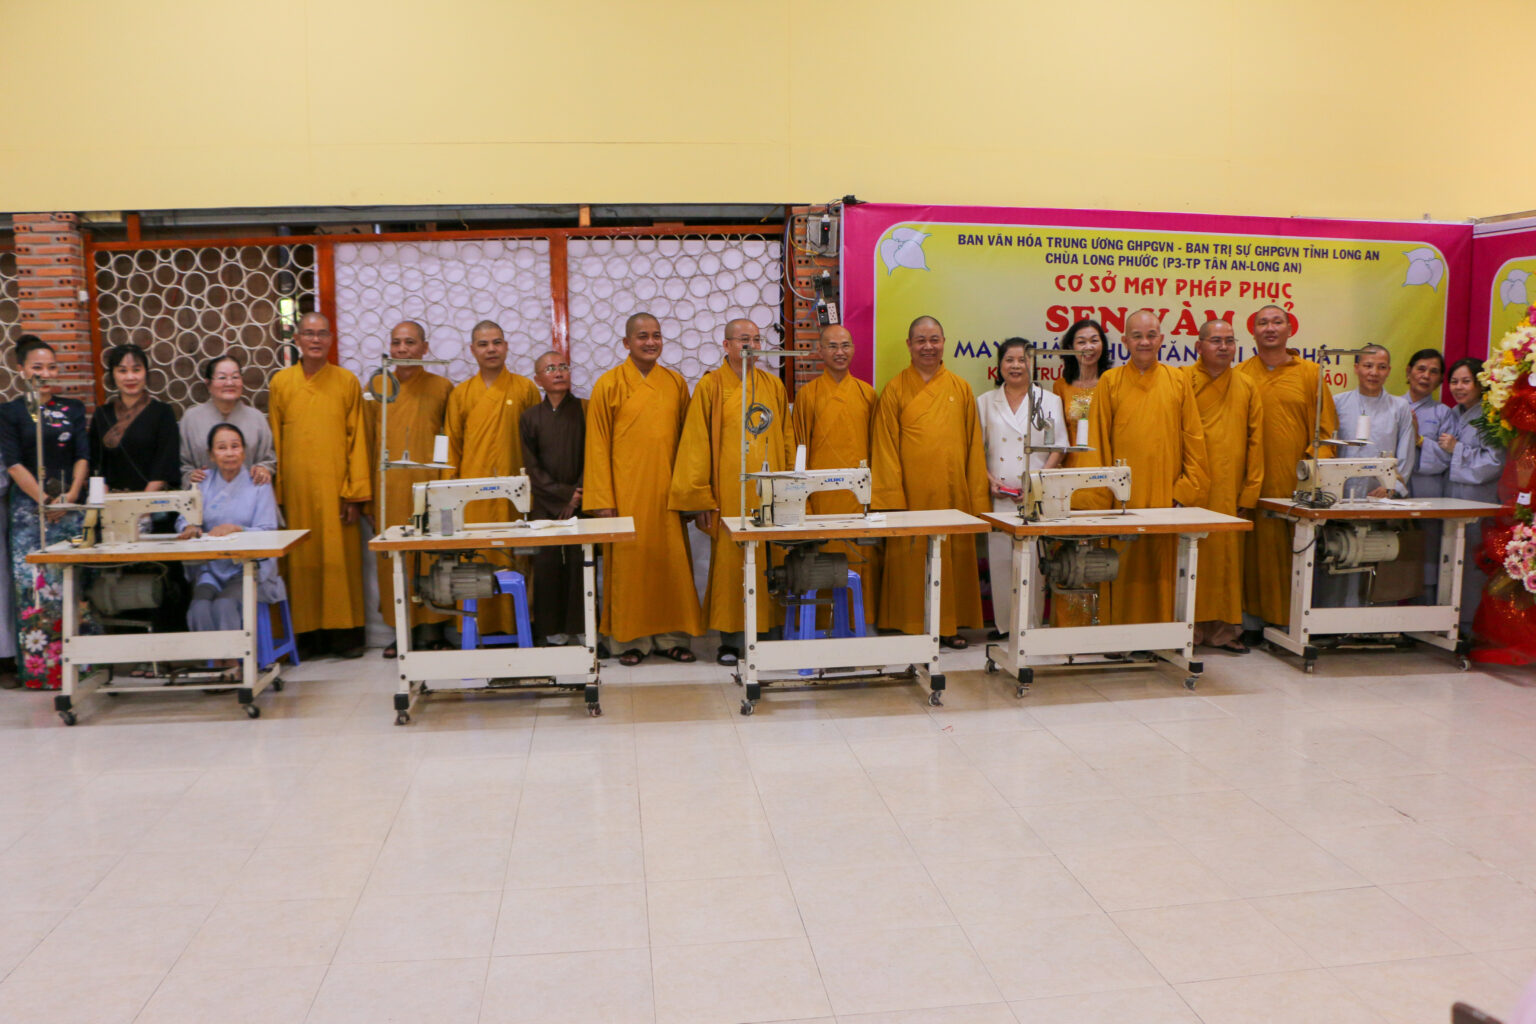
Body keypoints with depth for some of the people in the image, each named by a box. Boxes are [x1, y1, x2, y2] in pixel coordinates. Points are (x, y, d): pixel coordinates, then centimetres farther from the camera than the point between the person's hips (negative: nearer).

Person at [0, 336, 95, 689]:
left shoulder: (73, 409, 13)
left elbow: (83, 457, 7)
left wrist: (71, 496, -8)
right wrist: (44, 500, -11)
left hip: (71, 506, 2)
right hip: (29, 509, -2)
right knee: (35, 585, -6)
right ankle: (39, 669, 0)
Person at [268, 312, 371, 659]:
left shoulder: (347, 381, 5)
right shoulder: (281, 382, 8)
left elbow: (357, 439, 2)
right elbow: (274, 442, 9)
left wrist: (355, 492, -4)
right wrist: (276, 494, 2)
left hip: (335, 485, -1)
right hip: (296, 488, 1)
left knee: (341, 558, 0)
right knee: (302, 561, 2)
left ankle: (345, 633, 8)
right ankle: (310, 634, 9)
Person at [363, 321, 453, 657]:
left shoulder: (442, 388, 5)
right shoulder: (376, 387, 10)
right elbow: (367, 443, 11)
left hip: (429, 488, -2)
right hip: (389, 488, 2)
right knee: (392, 559, 1)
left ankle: (430, 629, 6)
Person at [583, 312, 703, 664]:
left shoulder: (676, 383, 9)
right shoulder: (608, 385, 0)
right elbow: (598, 446, -2)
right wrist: (602, 499, -7)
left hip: (665, 489, 3)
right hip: (626, 489, -3)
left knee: (672, 560, 3)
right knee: (629, 559, 0)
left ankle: (672, 636, 13)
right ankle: (631, 639, 10)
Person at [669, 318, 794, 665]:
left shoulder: (773, 385, 11)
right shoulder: (711, 386, 0)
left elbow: (787, 439, 15)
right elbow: (696, 443, -3)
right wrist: (700, 497, -7)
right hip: (729, 491, -3)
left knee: (769, 563, 4)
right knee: (729, 562, -1)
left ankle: (766, 631, 15)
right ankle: (730, 640, 7)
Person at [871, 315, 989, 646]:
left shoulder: (960, 389, 9)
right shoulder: (895, 390, 2)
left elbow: (974, 446, 9)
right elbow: (885, 447, -2)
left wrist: (977, 496, 4)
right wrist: (893, 498, -9)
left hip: (952, 492, 3)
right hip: (912, 491, -2)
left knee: (954, 556, 6)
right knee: (911, 558, 0)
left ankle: (951, 624, 18)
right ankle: (911, 627, 11)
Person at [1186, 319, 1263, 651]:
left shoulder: (1246, 388, 12)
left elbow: (1255, 442, 12)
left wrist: (1249, 493, 6)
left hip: (1229, 490, 3)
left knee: (1227, 556, 4)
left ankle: (1224, 629, 13)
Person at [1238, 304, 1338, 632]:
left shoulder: (1310, 374, 7)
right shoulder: (1240, 375, 8)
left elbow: (1326, 430, 6)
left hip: (1295, 481, 0)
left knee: (1294, 552, 0)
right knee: (1255, 549, 2)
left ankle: (1292, 621, 10)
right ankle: (1253, 620, 11)